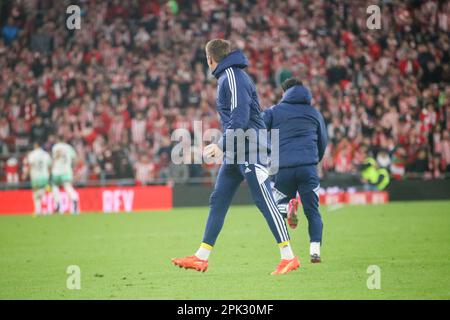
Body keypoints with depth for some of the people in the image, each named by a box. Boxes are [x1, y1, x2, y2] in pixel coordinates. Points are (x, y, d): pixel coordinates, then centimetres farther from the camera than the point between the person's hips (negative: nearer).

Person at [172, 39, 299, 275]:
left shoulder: (233, 77, -13)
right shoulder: (227, 77, 18)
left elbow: (240, 118, -22)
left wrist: (222, 145, -22)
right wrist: (222, 145, 21)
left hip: (250, 151, -10)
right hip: (235, 153, 10)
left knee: (265, 202, -8)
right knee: (217, 201, 9)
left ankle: (288, 257, -6)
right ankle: (201, 258, 11)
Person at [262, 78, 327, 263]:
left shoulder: (274, 111, 12)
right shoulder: (314, 113, 18)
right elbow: (323, 142, 24)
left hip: (282, 168, -1)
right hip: (308, 168, 1)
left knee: (280, 201, 20)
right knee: (313, 211, 5)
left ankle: (288, 207, -15)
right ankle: (315, 249, -13)